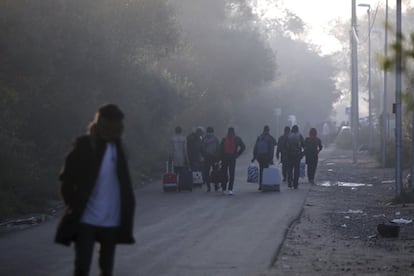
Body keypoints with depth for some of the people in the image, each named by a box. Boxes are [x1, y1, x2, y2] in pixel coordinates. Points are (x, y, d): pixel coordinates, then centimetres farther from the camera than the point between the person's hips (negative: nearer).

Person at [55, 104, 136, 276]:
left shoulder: (117, 146, 5)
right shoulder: (84, 145, -8)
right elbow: (67, 178, -3)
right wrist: (74, 205, -7)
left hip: (112, 219, 4)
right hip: (86, 218, -4)